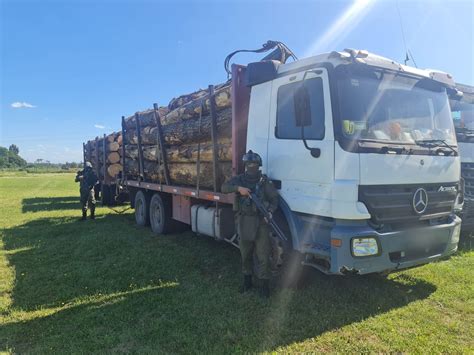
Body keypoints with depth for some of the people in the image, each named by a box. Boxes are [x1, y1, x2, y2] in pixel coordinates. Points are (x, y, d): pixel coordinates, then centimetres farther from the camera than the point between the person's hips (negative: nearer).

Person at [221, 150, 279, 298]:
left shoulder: (264, 181, -2)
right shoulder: (239, 179, 5)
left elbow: (274, 198, -5)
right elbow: (225, 187, -9)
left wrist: (270, 210, -24)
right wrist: (238, 188, -27)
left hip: (260, 222, -2)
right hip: (244, 222, 3)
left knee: (263, 255, 0)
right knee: (245, 254, 15)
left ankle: (265, 284, 13)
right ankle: (247, 280, 33)